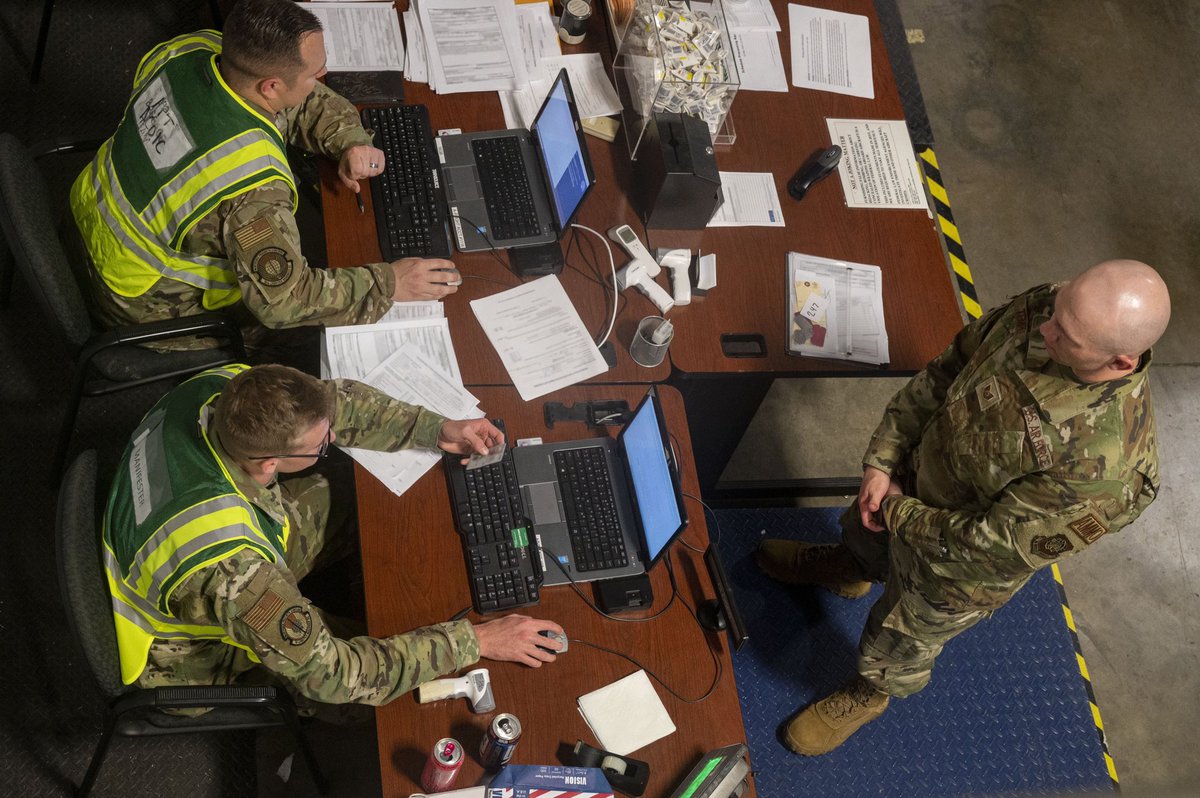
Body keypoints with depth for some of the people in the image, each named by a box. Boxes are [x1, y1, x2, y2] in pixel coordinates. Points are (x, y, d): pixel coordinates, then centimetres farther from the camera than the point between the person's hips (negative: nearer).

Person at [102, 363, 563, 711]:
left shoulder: (225, 388, -28)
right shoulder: (228, 567, -46)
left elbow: (336, 400, -8)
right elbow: (332, 675, -37)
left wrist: (436, 429, -16)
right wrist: (475, 641, -34)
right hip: (193, 656, -6)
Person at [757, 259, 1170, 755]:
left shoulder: (1104, 468, -44)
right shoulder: (1039, 310, -27)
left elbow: (989, 546, -32)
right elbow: (947, 371, -10)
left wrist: (900, 514, -18)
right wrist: (882, 460, -13)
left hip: (958, 566, -5)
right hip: (915, 475, 5)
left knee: (894, 646, 25)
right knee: (862, 530, 37)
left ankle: (869, 694, 60)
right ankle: (845, 568, 74)